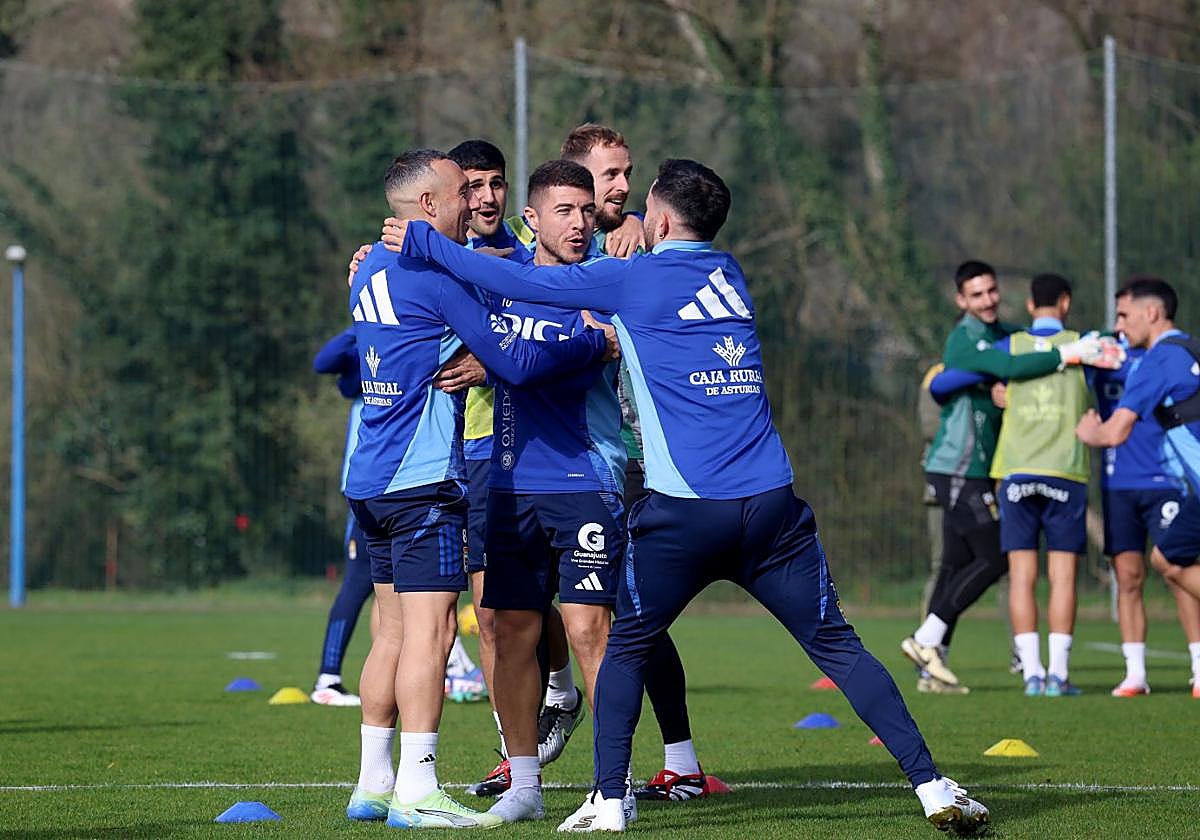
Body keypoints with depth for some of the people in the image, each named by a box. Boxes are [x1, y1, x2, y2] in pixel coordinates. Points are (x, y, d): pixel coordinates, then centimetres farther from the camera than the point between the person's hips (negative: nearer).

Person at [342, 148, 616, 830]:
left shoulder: (372, 269, 15)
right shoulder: (435, 273, -13)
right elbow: (516, 363, -15)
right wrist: (597, 343, -3)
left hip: (369, 481, 9)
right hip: (423, 479, -9)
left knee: (395, 631, 12)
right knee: (431, 627, -10)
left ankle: (374, 786, 13)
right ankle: (416, 793, -14)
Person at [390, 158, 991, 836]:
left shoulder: (635, 279, 0)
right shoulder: (727, 275, 15)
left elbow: (519, 283, 2)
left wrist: (423, 241, 11)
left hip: (683, 512, -4)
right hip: (771, 505, 4)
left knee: (628, 648, 16)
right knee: (838, 646, 5)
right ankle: (931, 785, -2)